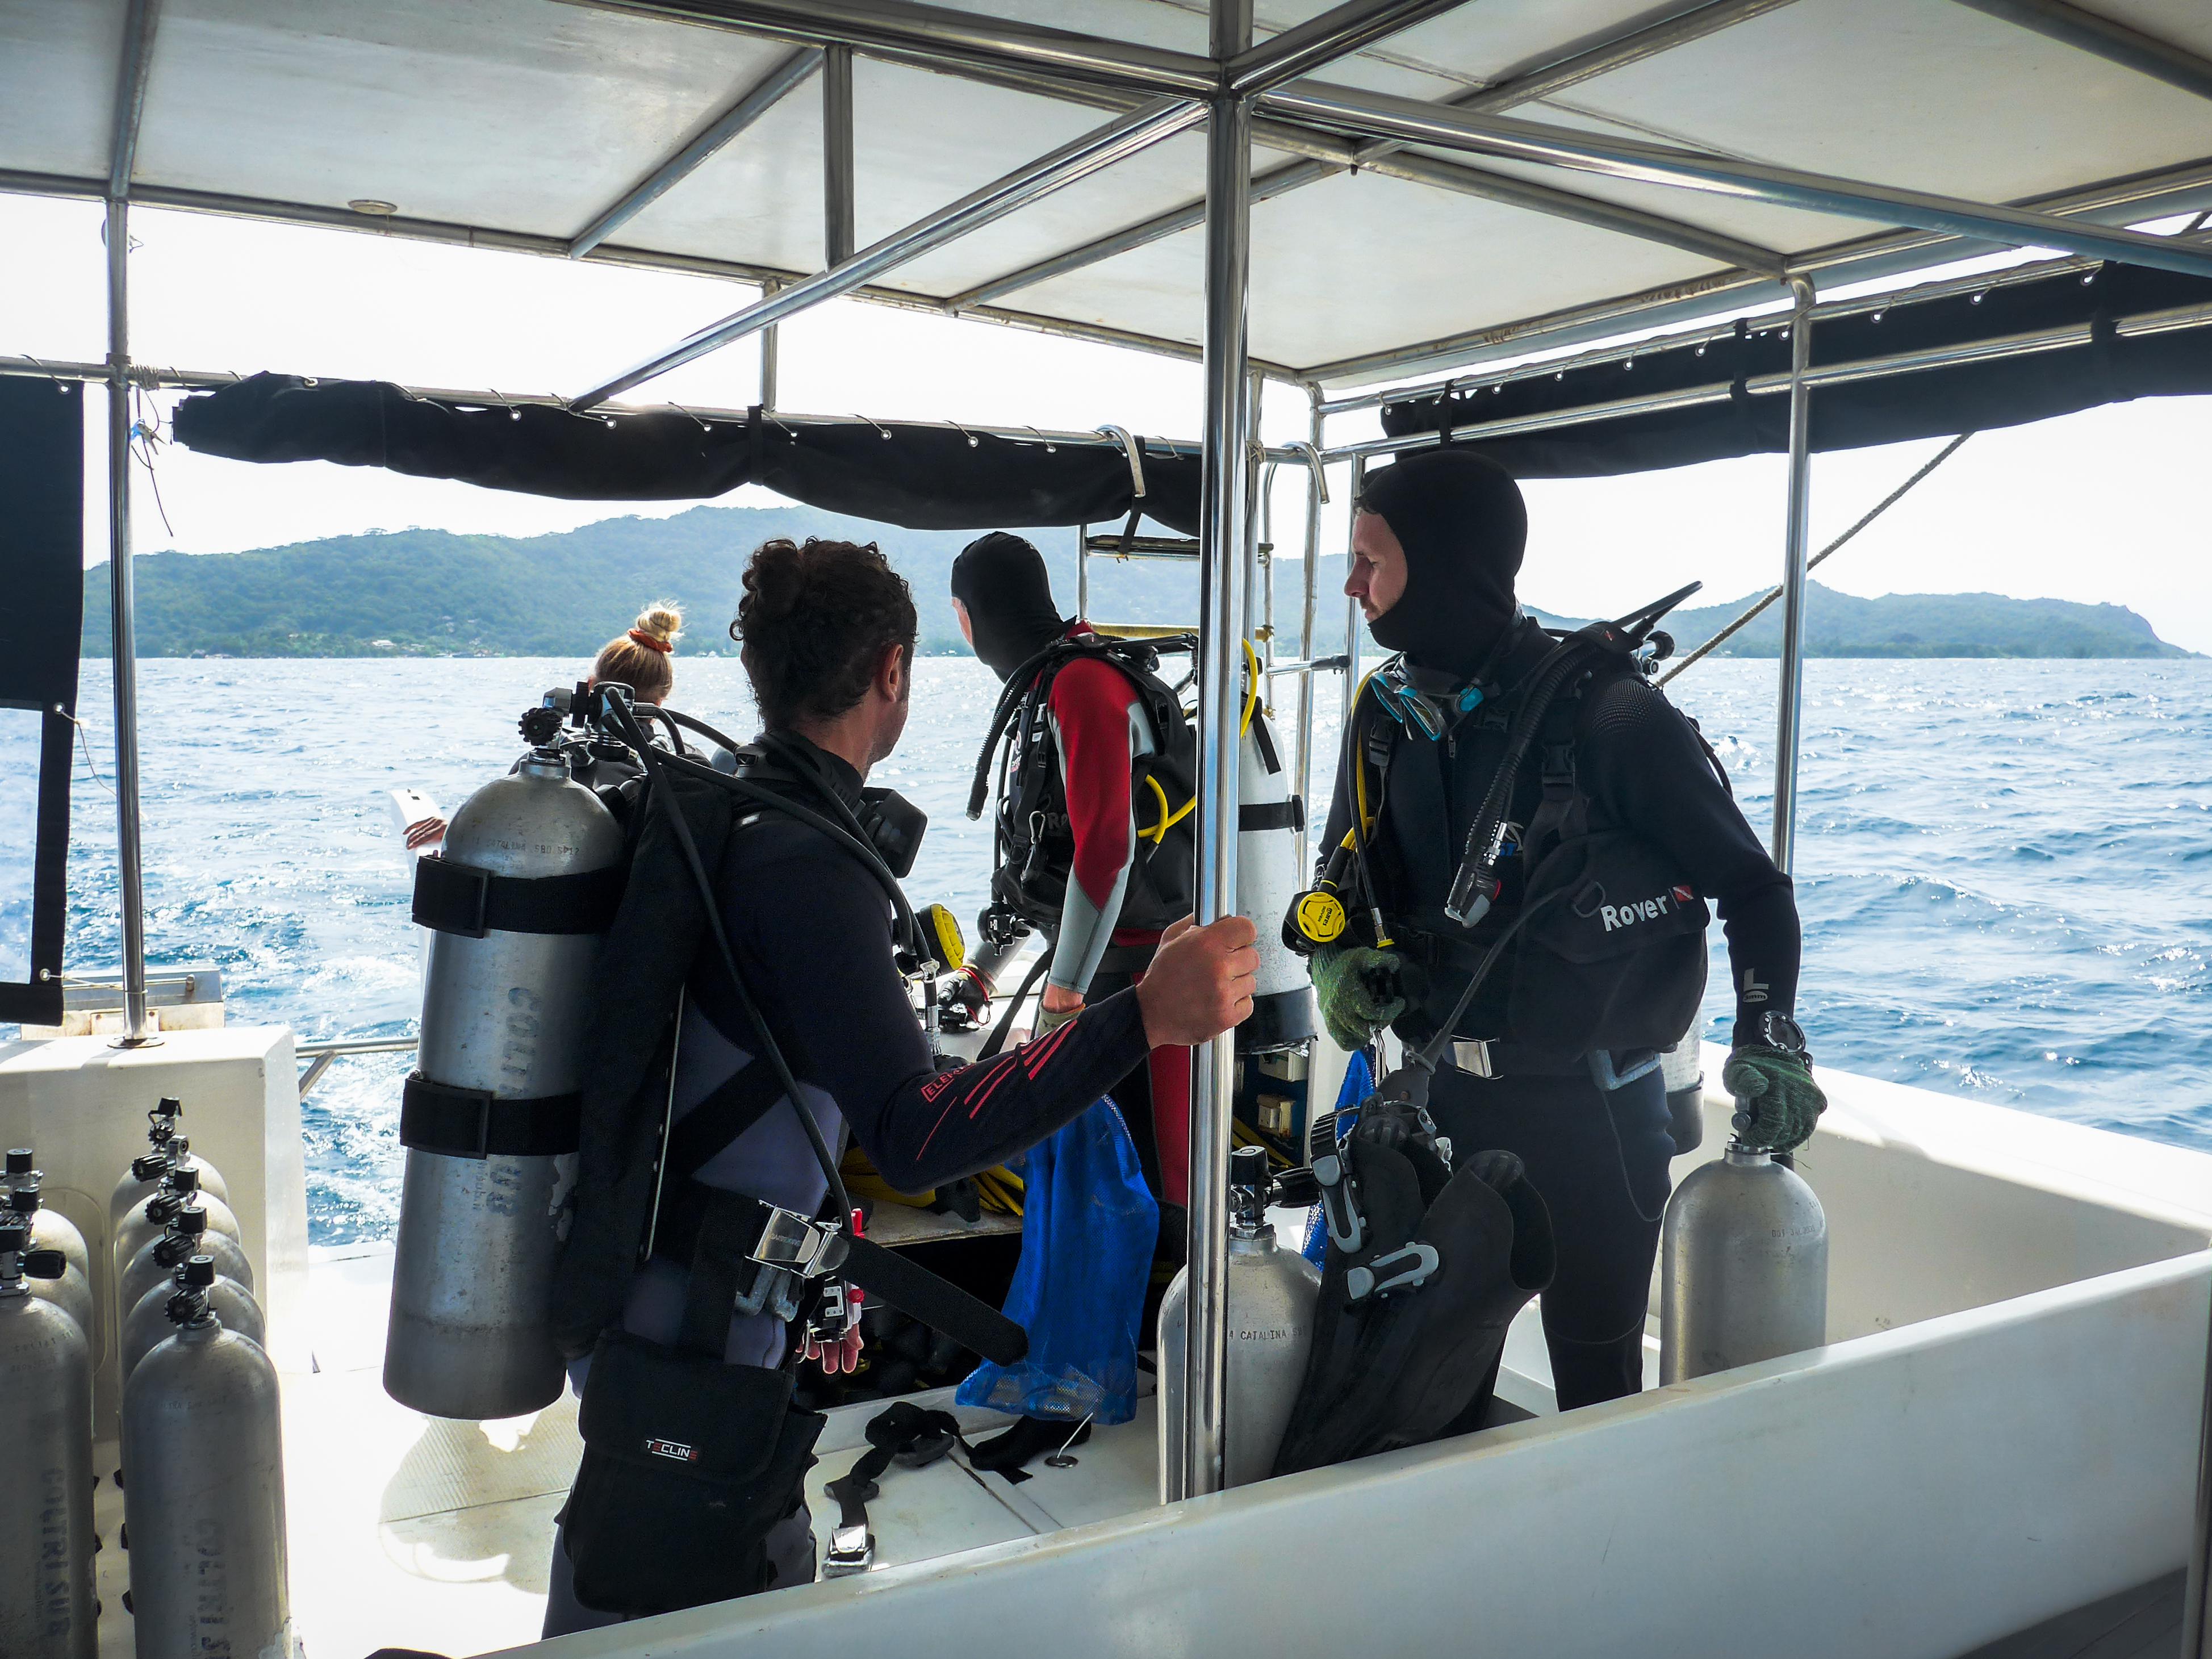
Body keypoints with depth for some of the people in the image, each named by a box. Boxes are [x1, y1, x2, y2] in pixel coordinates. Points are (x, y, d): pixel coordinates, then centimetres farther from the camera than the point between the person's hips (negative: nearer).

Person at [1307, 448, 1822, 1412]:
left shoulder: (1606, 717, -17)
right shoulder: (1387, 714, 1)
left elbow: (1750, 885, -8)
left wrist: (1768, 1036, -20)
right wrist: (1336, 959, -6)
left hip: (1589, 1111, -5)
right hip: (1447, 1098, 5)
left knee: (1595, 1377, 9)